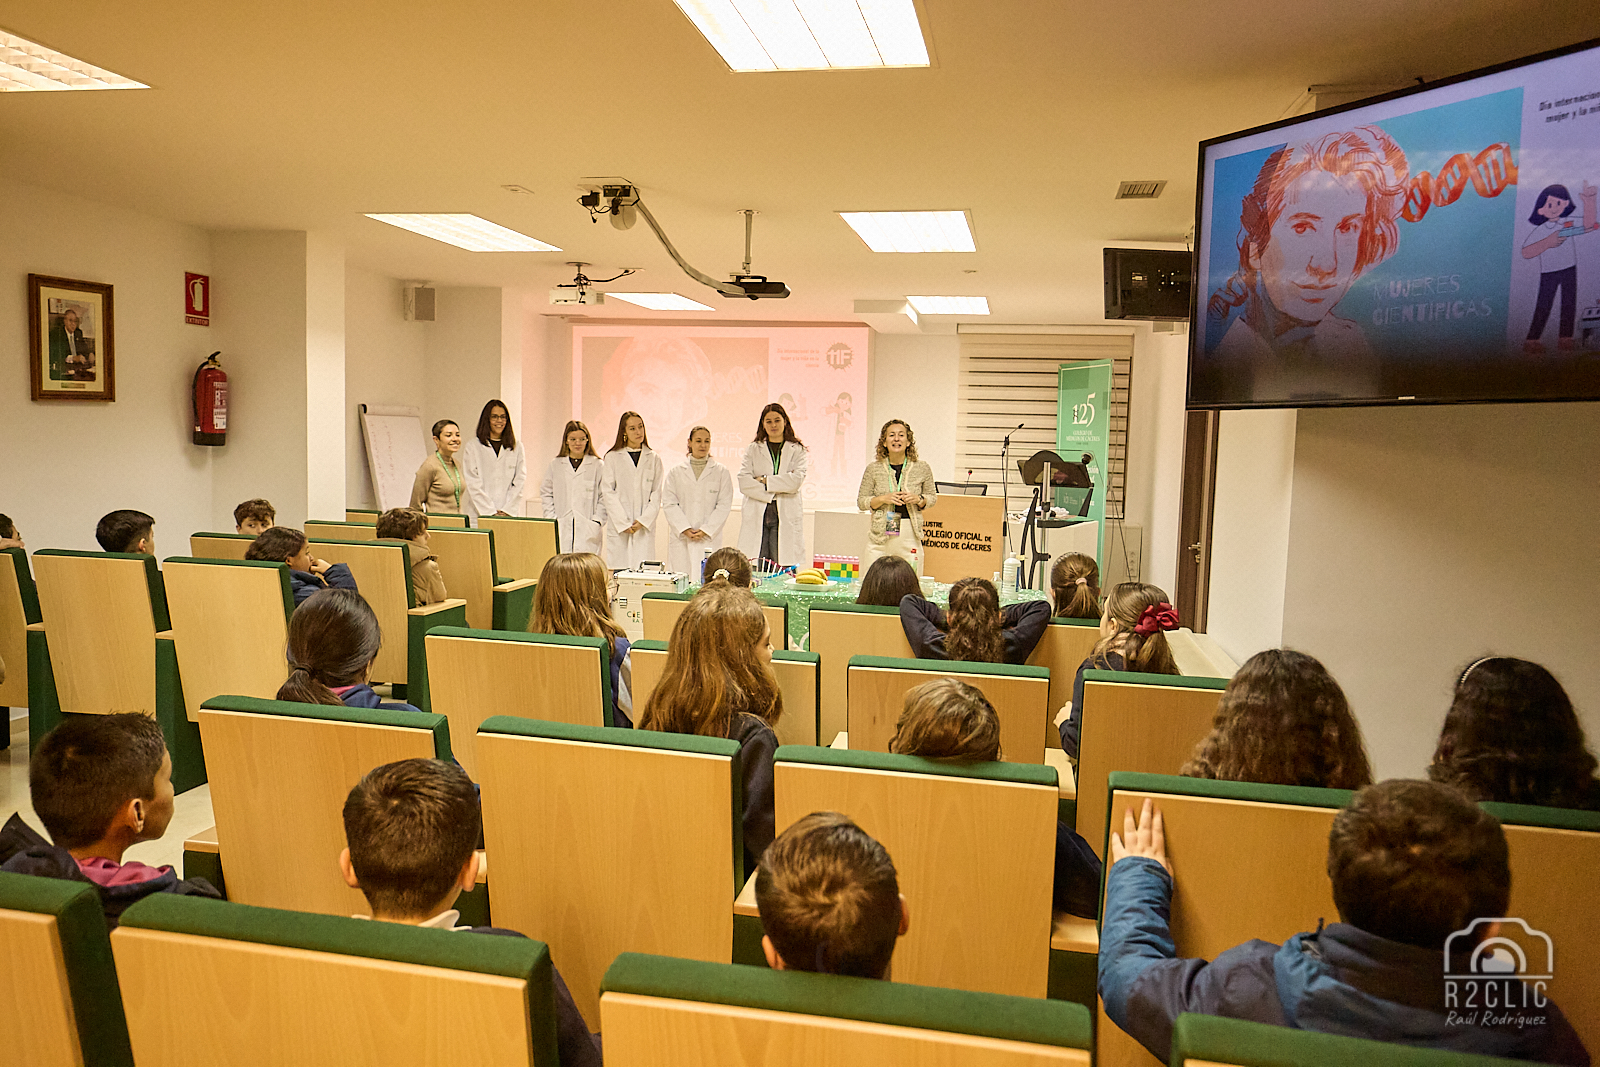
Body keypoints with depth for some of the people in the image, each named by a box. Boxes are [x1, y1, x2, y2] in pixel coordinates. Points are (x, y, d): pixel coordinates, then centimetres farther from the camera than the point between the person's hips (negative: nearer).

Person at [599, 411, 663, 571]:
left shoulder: (654, 459, 11)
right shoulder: (612, 457, 6)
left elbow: (656, 494, 7)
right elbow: (608, 493, 1)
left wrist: (643, 521, -6)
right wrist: (624, 523, -8)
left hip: (645, 527, 1)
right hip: (619, 527, -1)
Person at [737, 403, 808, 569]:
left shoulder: (797, 450, 11)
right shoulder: (752, 450, 14)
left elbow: (796, 480, -6)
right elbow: (743, 482, 0)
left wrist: (765, 480, -5)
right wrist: (772, 493, -8)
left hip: (786, 518, -1)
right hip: (756, 517, 1)